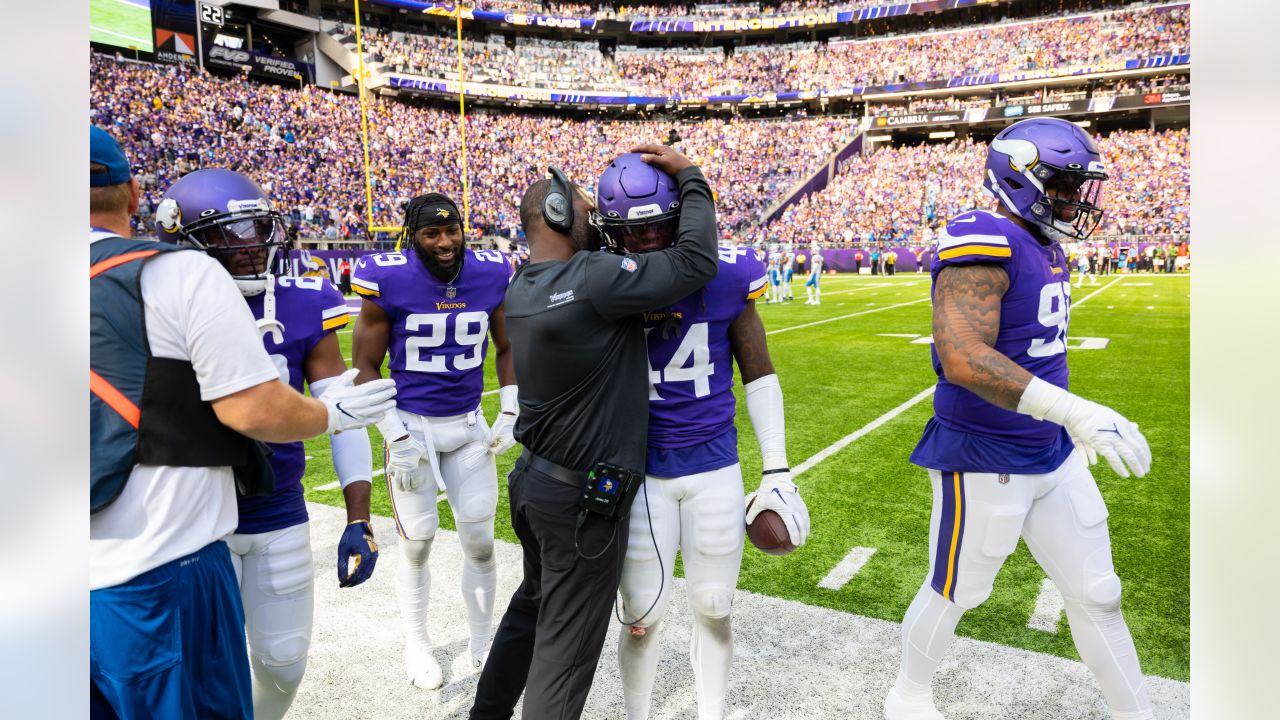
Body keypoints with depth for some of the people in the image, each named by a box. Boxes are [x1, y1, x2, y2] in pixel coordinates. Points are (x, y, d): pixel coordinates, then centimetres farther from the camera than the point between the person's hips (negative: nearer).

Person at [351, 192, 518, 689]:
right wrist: (396, 439, -12)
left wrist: (510, 415, 3)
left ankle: (482, 643, 29)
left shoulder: (491, 275, -5)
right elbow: (366, 367, -7)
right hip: (411, 424, -3)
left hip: (469, 425, 3)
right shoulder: (389, 280, -14)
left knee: (480, 541, 8)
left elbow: (507, 348, 10)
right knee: (417, 542, 7)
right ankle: (416, 645, 31)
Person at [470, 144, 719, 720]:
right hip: (583, 497, -9)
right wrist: (690, 178, -7)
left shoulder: (521, 288, 3)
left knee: (532, 607, 28)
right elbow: (696, 261, -18)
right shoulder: (592, 281, -23)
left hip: (531, 478, 9)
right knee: (564, 652, 7)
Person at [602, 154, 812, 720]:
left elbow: (759, 375, 2)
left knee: (713, 611, 13)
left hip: (714, 465, 1)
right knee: (642, 617, 7)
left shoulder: (723, 277, -8)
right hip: (642, 471, 0)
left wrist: (777, 470, 2)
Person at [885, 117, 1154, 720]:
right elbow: (962, 357, -34)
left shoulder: (1043, 247, 8)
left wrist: (1072, 420, 25)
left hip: (1055, 456, 9)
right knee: (954, 593, 12)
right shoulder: (984, 244, -22)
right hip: (986, 463, -8)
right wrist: (1069, 410, -39)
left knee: (1097, 595, 18)